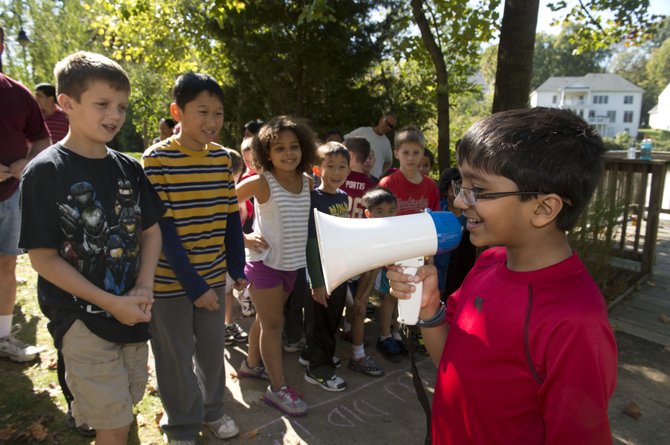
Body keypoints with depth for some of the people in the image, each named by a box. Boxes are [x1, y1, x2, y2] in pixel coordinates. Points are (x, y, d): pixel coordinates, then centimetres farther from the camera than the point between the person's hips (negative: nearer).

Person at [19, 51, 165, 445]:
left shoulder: (129, 168, 3)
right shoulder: (45, 172, -12)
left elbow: (151, 231, 7)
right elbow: (43, 258, -13)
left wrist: (144, 288, -8)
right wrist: (111, 303, -18)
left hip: (132, 313, 5)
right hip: (81, 318, -5)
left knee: (125, 407, 20)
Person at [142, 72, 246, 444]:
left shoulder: (222, 157, 0)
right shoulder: (156, 159, -14)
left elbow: (231, 218, 5)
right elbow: (162, 229, -16)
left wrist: (237, 267, 2)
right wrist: (192, 283, -18)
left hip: (213, 275, 4)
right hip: (171, 279, -4)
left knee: (213, 348, 18)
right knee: (176, 357, 11)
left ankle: (212, 409, 41)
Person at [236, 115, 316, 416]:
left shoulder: (307, 181, 0)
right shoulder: (260, 183, -16)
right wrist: (244, 237, -13)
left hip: (292, 262, 6)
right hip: (265, 262, -6)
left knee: (266, 318, 21)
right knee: (273, 324, 2)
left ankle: (252, 364, 40)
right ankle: (278, 388, 13)